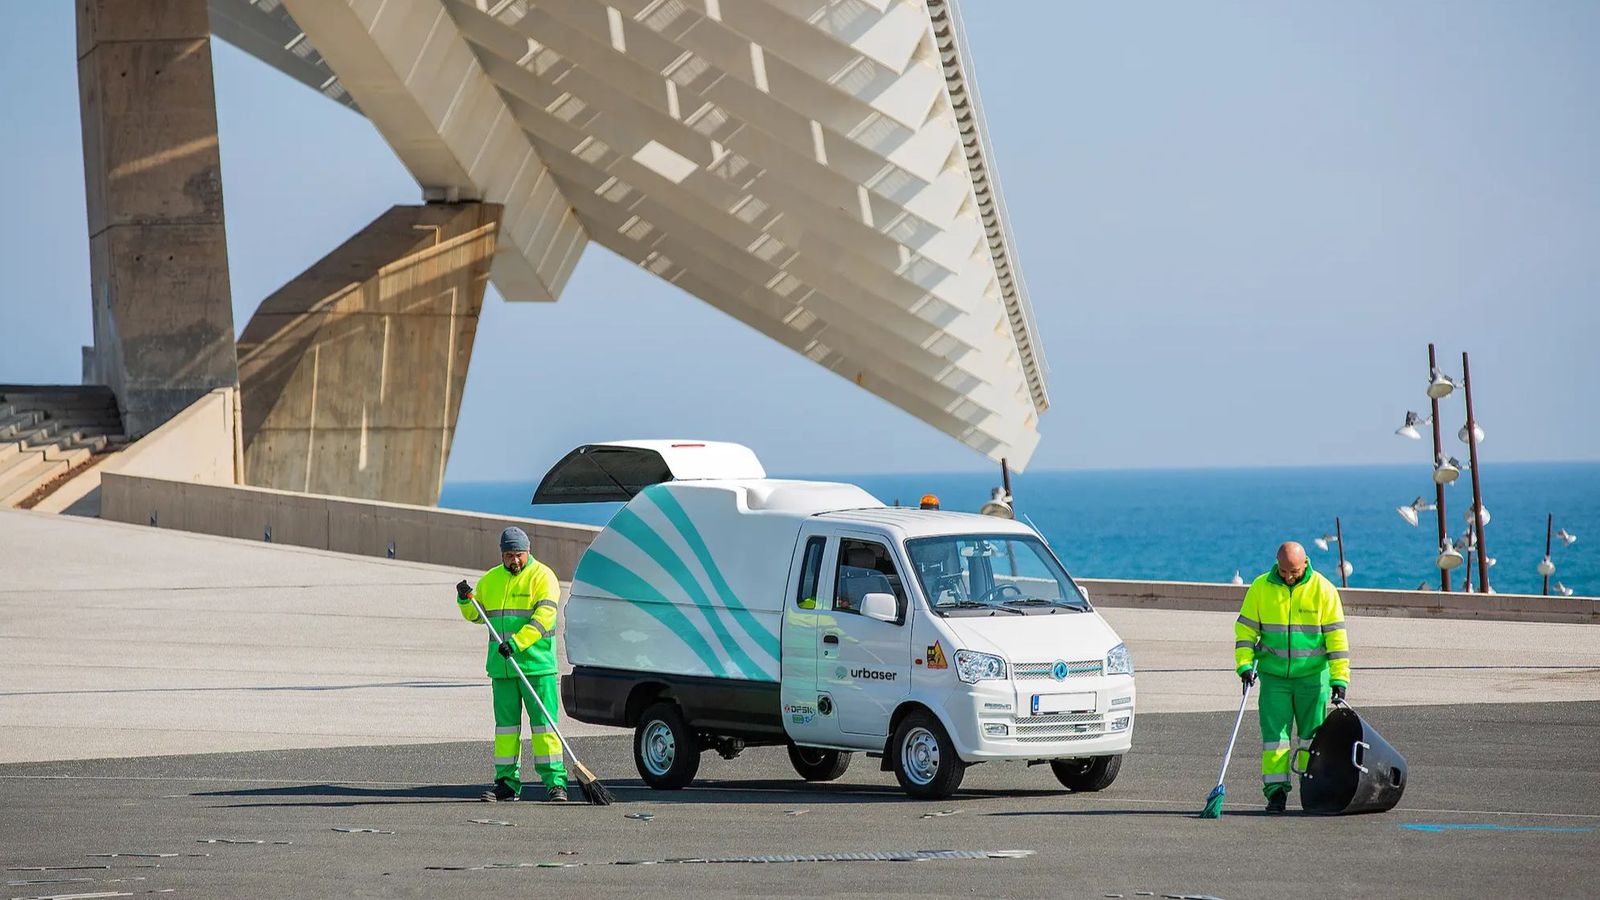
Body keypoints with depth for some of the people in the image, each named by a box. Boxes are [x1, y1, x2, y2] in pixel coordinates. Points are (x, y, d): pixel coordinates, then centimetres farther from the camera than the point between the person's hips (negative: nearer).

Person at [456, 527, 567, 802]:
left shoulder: (542, 576, -4)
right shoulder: (490, 580, 14)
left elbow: (544, 617, -15)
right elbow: (477, 616, 22)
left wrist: (517, 643, -25)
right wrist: (465, 601, 0)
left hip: (537, 665, -5)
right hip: (502, 666, 5)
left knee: (543, 722, -6)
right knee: (506, 724, 8)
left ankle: (554, 782, -5)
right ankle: (507, 783, 12)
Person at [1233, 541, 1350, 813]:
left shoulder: (1323, 590, -5)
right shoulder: (1261, 588, -1)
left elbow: (1336, 636, -4)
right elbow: (1245, 629, 4)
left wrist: (1339, 678, -9)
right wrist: (1245, 665, -9)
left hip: (1313, 676, -1)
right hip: (1273, 676, 1)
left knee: (1311, 736, 4)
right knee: (1274, 732, -5)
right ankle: (1276, 791, -2)